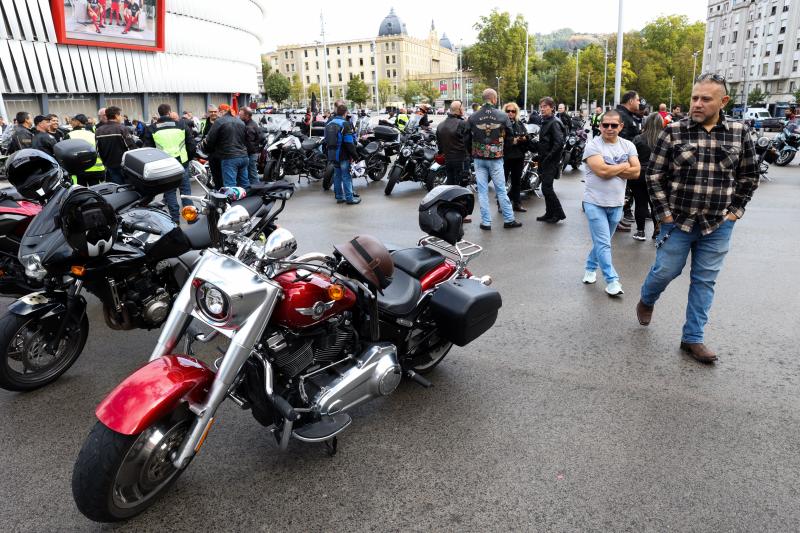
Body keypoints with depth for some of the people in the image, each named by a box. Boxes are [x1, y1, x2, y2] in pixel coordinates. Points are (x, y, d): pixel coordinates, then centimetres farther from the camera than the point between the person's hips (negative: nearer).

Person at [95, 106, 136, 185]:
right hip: (121, 166, -6)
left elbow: (97, 149, 9)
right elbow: (131, 147, -15)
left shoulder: (98, 131, 6)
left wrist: (104, 160, 20)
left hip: (108, 166, 6)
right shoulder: (122, 129, -12)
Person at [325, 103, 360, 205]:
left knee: (337, 175, 14)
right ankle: (349, 198, 1)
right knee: (346, 177, -2)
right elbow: (349, 142, -19)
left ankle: (339, 197, 20)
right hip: (343, 156, -7)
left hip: (332, 155, 7)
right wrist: (354, 155, -11)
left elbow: (327, 140, 15)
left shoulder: (329, 123, 10)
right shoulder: (345, 124, -14)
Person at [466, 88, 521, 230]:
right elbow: (509, 134, 4)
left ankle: (486, 222, 9)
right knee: (501, 190, 8)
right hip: (496, 158, -1)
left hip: (479, 158, 1)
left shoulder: (473, 117, -6)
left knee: (482, 190, 6)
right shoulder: (502, 116, -7)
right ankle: (508, 219, 16)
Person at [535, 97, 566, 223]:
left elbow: (559, 143, -23)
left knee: (547, 188, -10)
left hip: (551, 162, -9)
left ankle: (559, 213, 1)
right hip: (544, 161, 9)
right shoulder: (545, 122, 16)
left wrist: (548, 158, -20)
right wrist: (540, 157, 13)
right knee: (546, 188, 11)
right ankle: (549, 214, 19)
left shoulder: (554, 123, -13)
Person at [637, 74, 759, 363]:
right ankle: (646, 301, 40)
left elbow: (749, 176, 10)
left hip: (719, 226, 2)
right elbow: (654, 174, -4)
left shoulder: (739, 133, 0)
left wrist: (735, 210, 3)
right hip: (678, 221, -2)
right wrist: (665, 212, -7)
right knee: (665, 271, 7)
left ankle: (693, 338, 19)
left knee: (704, 281, 8)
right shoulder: (674, 131, -6)